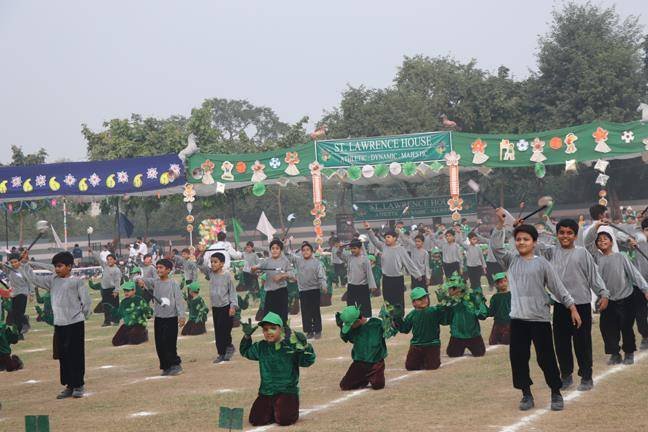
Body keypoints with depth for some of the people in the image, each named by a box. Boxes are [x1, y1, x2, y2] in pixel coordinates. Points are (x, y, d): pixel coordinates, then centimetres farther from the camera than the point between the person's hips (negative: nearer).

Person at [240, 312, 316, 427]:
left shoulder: (291, 346, -8)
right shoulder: (261, 347, 6)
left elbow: (307, 361, -12)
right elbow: (245, 352, 23)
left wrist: (305, 346, -29)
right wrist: (247, 336, 7)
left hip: (287, 391, -4)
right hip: (266, 392, 4)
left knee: (284, 420, -23)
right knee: (256, 420, -11)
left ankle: (292, 409, 13)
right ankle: (272, 410, 20)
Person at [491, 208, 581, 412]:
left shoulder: (542, 263, 0)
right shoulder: (510, 261, 7)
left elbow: (558, 288, 1)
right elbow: (495, 246, -7)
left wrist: (572, 307, -3)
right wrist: (500, 223, -15)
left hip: (540, 318, -3)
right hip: (518, 318, 3)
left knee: (546, 357, 0)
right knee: (518, 357, 4)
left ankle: (556, 393, 14)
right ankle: (526, 394, 16)